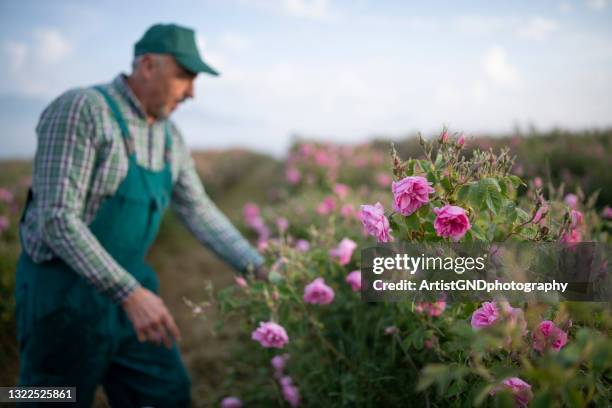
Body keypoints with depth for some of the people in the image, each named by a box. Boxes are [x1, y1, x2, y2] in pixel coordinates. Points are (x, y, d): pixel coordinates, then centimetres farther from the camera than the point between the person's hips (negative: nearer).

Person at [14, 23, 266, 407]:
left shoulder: (169, 135, 6)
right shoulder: (80, 110, -18)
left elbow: (198, 209, 12)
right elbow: (58, 218, -25)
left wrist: (258, 268, 5)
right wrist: (130, 293, -31)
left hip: (131, 284, 7)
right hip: (65, 288, -7)